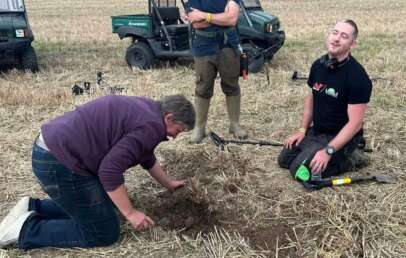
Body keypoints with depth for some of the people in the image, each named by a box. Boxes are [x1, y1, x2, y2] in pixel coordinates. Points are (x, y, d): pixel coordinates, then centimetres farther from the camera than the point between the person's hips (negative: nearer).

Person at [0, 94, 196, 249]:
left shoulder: (145, 110, 15)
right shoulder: (151, 126, -16)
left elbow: (146, 157, 30)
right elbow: (110, 171, -22)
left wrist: (169, 184, 39)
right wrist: (130, 213, -12)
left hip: (55, 148, 10)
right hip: (59, 162, -10)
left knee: (106, 202, 23)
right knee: (105, 233, 1)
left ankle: (33, 208, 18)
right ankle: (27, 229, 1)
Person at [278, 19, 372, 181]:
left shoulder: (358, 77, -24)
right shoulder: (318, 65, -2)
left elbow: (355, 123, -24)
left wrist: (328, 151, -28)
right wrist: (302, 130, 5)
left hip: (340, 136, -7)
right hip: (316, 131, 8)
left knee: (299, 170, -17)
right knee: (284, 159, 9)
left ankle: (349, 160, 1)